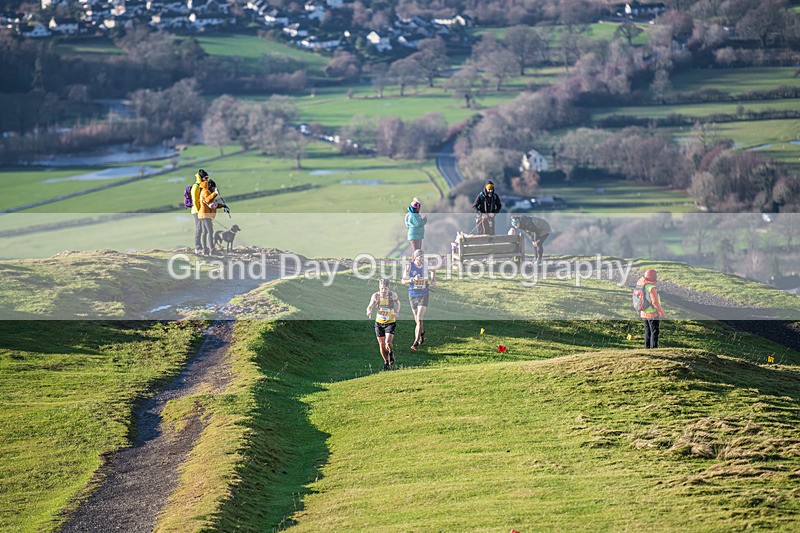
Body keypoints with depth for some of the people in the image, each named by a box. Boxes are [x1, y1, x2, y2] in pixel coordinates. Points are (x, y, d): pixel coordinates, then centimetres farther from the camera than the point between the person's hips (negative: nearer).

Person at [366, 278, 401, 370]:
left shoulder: (393, 295, -13)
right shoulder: (376, 296, -12)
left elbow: (398, 302, 9)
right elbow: (369, 307, -1)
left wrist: (397, 312, -8)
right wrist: (369, 312, -25)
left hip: (390, 322, -2)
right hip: (379, 322, 2)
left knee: (388, 343, -19)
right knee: (382, 345, 7)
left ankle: (391, 353, 17)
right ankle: (386, 362, 30)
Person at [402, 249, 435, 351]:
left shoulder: (425, 266, 0)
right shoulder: (410, 266, -6)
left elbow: (433, 271, 24)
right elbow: (403, 281, -6)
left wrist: (433, 280, 6)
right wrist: (413, 279, -22)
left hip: (423, 295, 0)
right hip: (413, 295, 1)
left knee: (419, 320, -12)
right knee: (417, 320, 11)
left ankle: (416, 342, -12)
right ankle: (422, 332, 43)